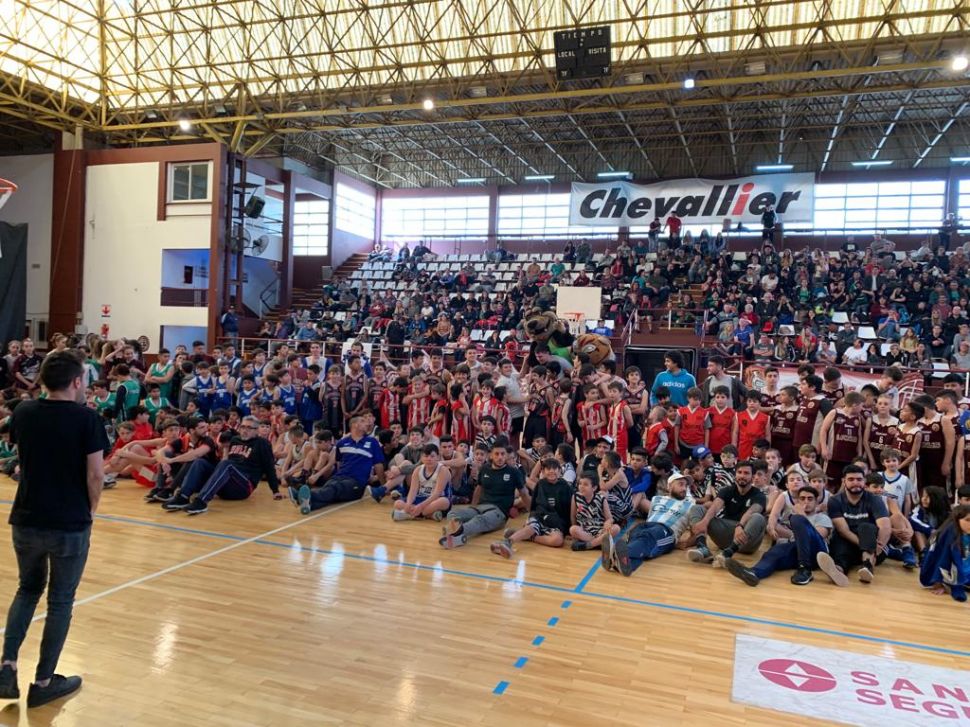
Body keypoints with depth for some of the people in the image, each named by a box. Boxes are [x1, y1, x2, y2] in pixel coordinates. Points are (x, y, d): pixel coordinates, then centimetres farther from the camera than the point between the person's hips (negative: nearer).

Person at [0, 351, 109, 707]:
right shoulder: (87, 418, -15)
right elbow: (95, 474, -15)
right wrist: (90, 509, 2)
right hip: (71, 525, -4)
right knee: (60, 600, 10)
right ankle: (44, 683, 19)